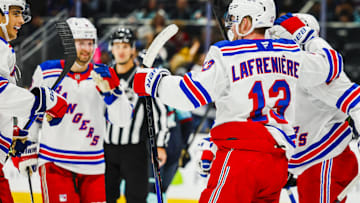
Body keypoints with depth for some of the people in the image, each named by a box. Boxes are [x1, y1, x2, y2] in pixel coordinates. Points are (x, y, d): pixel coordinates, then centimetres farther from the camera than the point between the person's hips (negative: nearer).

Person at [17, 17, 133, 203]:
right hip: (55, 162, -3)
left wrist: (110, 90, -20)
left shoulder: (103, 76, 3)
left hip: (93, 166, 3)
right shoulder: (46, 73, 0)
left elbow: (122, 119, -5)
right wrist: (28, 150, 10)